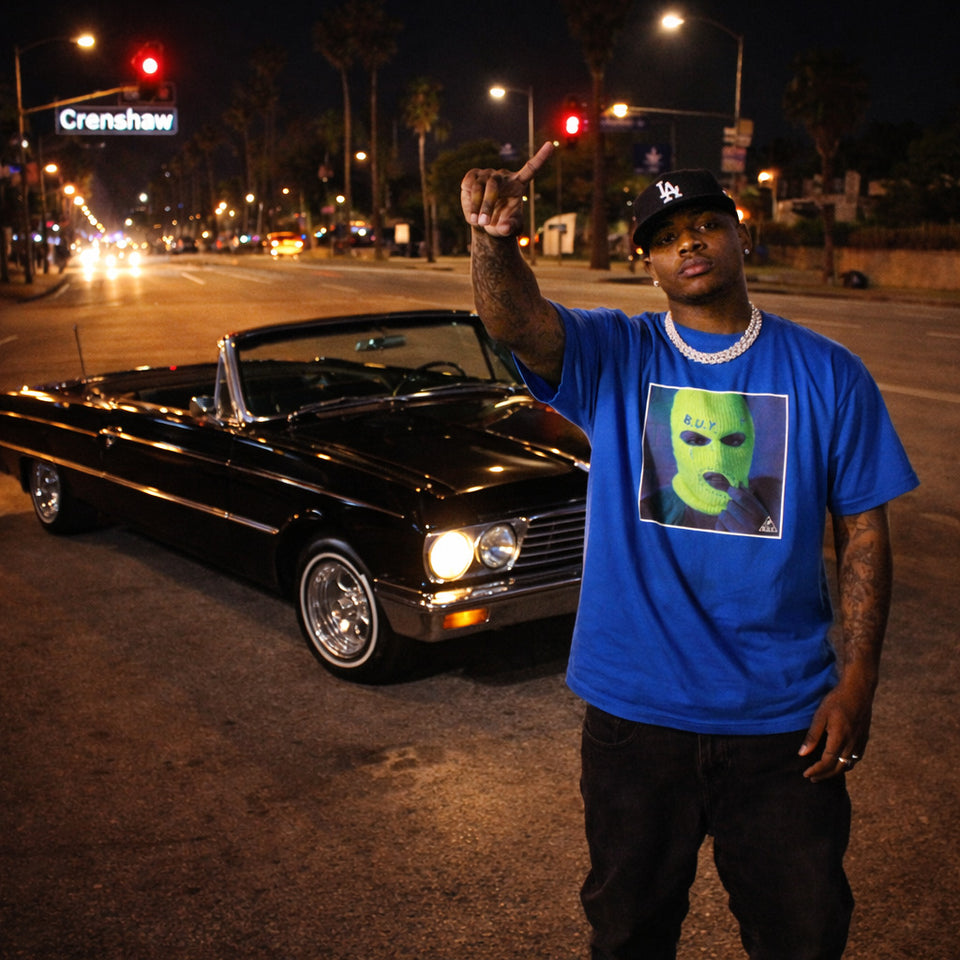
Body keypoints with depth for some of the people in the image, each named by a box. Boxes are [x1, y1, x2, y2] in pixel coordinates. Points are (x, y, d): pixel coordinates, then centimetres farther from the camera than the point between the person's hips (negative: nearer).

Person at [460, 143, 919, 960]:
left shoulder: (828, 375, -2)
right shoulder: (613, 357, -4)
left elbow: (864, 531, 0)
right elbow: (516, 320, -24)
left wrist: (857, 682, -6)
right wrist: (496, 241, -45)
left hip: (785, 716, 1)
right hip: (635, 707, 0)